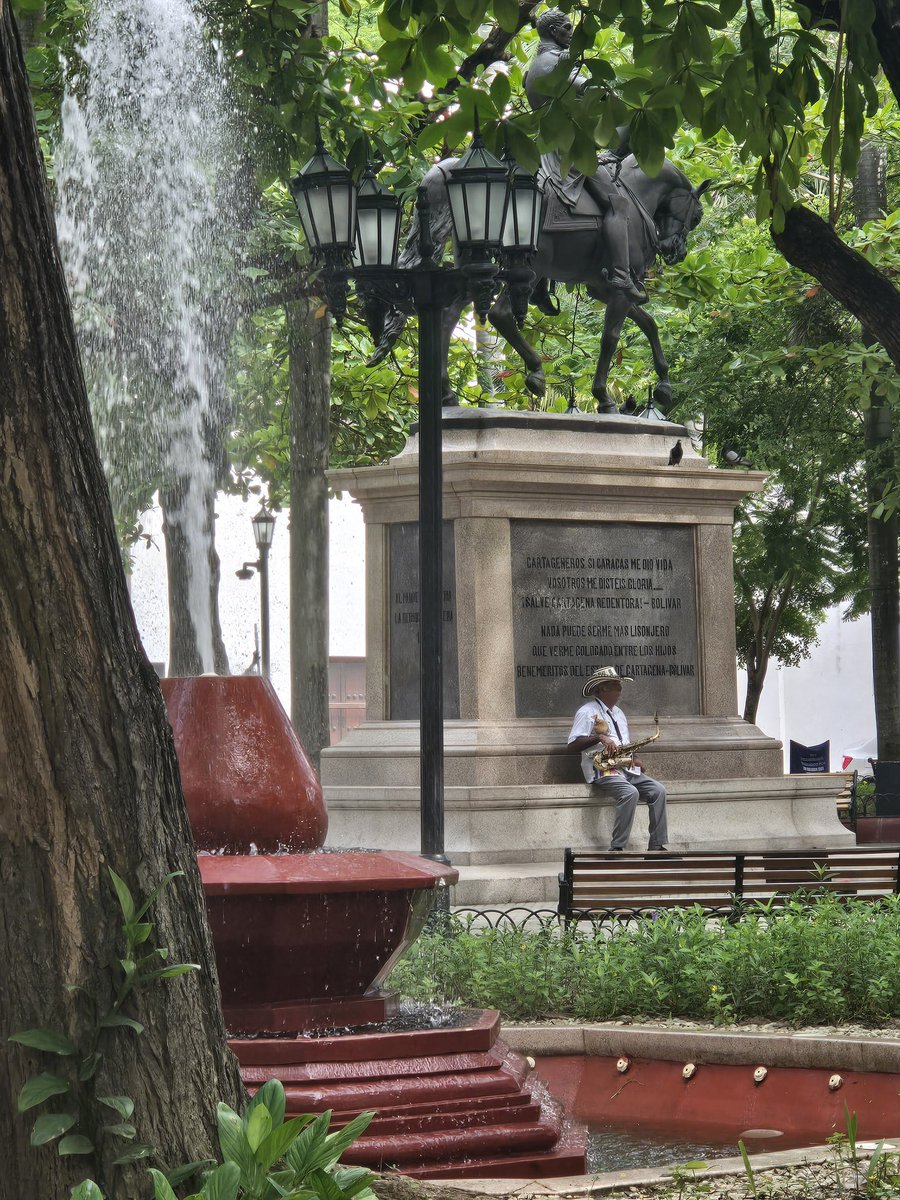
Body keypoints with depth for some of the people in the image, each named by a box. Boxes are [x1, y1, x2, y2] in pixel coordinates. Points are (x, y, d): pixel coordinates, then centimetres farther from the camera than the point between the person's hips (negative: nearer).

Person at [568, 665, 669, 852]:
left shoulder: (618, 713, 23)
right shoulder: (588, 712, -3)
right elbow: (572, 745, -12)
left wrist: (633, 760, 10)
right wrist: (599, 738, -23)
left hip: (625, 769, 8)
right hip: (602, 772, -8)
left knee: (658, 791, -12)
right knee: (630, 793, -33)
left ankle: (657, 845, -12)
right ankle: (617, 848, -31)